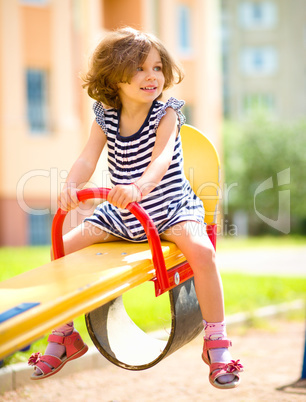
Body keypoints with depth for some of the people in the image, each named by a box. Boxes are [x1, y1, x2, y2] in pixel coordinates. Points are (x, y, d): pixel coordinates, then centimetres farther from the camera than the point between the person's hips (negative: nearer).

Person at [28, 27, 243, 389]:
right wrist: (70, 187, -35)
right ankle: (63, 336, 14)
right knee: (64, 246, -5)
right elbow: (87, 159, -11)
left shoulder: (166, 114, -13)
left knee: (200, 249, -33)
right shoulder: (106, 118, 0)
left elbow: (161, 158, -30)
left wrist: (139, 187, -52)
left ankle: (216, 342, -17)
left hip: (169, 208, -4)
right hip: (121, 215, 5)